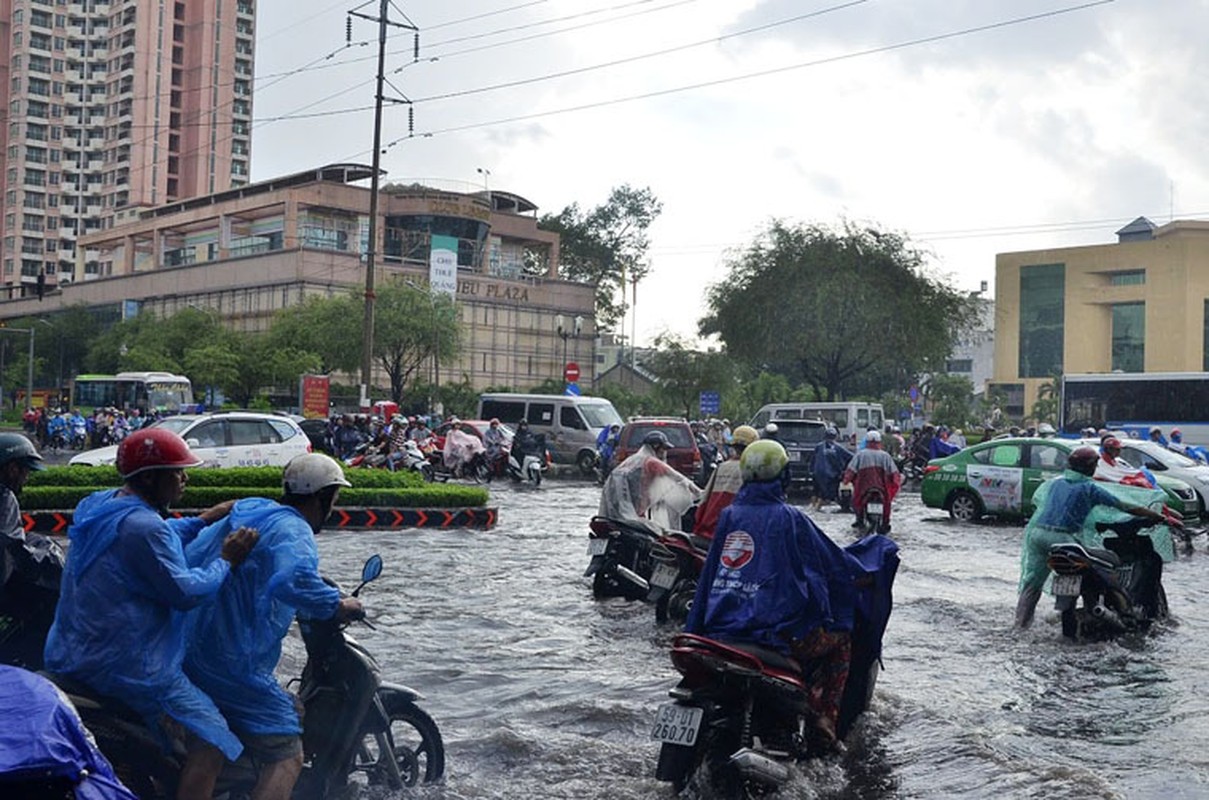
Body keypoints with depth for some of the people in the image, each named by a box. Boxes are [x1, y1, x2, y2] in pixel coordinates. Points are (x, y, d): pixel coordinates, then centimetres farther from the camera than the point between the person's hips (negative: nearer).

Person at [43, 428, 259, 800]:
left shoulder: (96, 503, 7)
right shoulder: (142, 526, -24)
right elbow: (185, 591, -23)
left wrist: (202, 521, 16)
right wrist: (226, 561, -11)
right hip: (127, 667, -11)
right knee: (212, 745, -9)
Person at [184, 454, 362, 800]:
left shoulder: (240, 514, 14)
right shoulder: (293, 530, -13)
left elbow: (188, 555, 22)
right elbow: (295, 581, -35)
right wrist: (337, 606, -20)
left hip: (188, 651, 9)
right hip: (235, 664, -9)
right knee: (287, 757, -10)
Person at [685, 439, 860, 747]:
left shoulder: (728, 516, 10)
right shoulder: (788, 517, -5)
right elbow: (835, 564, 3)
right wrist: (855, 569, 24)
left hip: (720, 630, 6)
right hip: (777, 630, -6)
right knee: (842, 638, 18)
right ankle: (824, 716, 5)